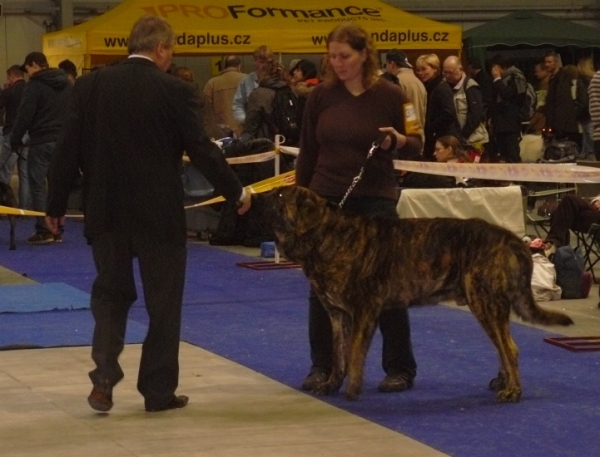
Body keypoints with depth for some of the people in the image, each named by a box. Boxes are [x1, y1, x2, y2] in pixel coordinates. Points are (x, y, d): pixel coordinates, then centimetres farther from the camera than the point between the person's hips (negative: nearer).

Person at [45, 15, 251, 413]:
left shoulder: (91, 85, -1)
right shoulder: (175, 91, -10)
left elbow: (69, 150, 0)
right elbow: (201, 149, -9)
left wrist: (56, 204, 9)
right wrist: (236, 192, 4)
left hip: (106, 212, 3)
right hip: (159, 214, -3)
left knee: (110, 294, 15)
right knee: (164, 302, 9)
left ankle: (104, 377, -3)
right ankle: (159, 390, 13)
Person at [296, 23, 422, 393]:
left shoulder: (390, 95, -6)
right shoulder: (322, 96, 1)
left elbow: (416, 145, 0)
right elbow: (308, 152, 8)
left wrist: (398, 141, -21)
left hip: (375, 200, -3)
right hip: (326, 200, 3)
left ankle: (400, 369, 10)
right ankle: (323, 366, 16)